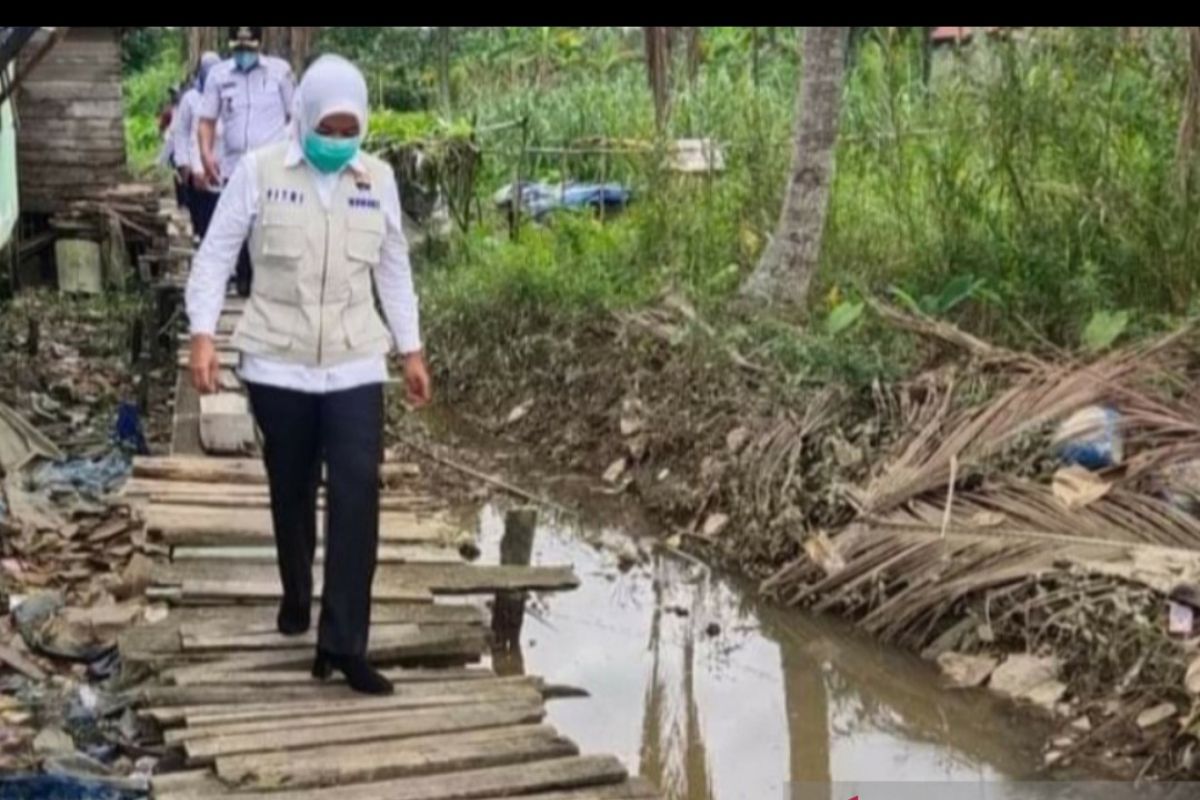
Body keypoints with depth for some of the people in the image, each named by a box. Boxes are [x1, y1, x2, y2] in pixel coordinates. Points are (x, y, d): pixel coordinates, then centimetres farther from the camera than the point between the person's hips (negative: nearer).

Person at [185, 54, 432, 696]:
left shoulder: (378, 180, 4)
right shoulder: (258, 172, -5)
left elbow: (394, 270, 12)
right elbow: (216, 255, -2)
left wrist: (412, 348, 11)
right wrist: (202, 334, -11)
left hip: (355, 365, 1)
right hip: (277, 363, -1)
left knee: (357, 494, -9)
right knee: (291, 490, 13)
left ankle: (343, 644, -5)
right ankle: (296, 595, 40)